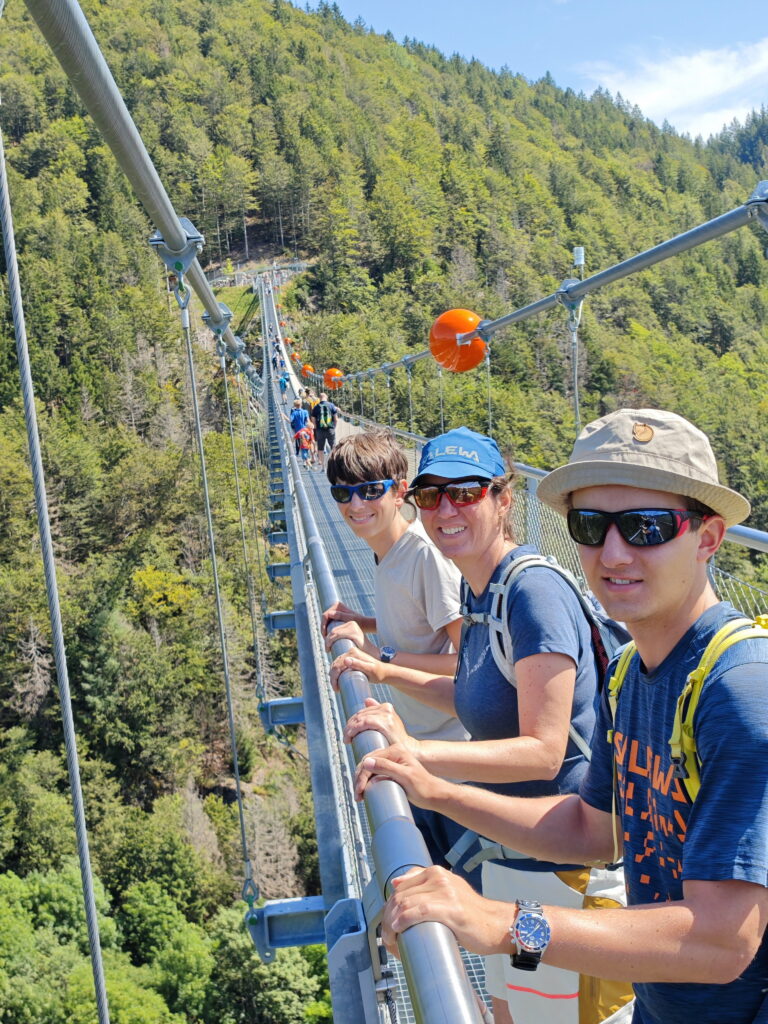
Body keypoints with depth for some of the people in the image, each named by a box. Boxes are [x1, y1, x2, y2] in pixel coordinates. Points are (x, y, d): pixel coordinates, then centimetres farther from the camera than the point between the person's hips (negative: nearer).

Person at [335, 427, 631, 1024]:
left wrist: (413, 750, -34)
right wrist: (386, 673, 14)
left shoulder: (536, 593, -24)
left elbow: (543, 750, -27)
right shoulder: (482, 592, 5)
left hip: (564, 870, -9)